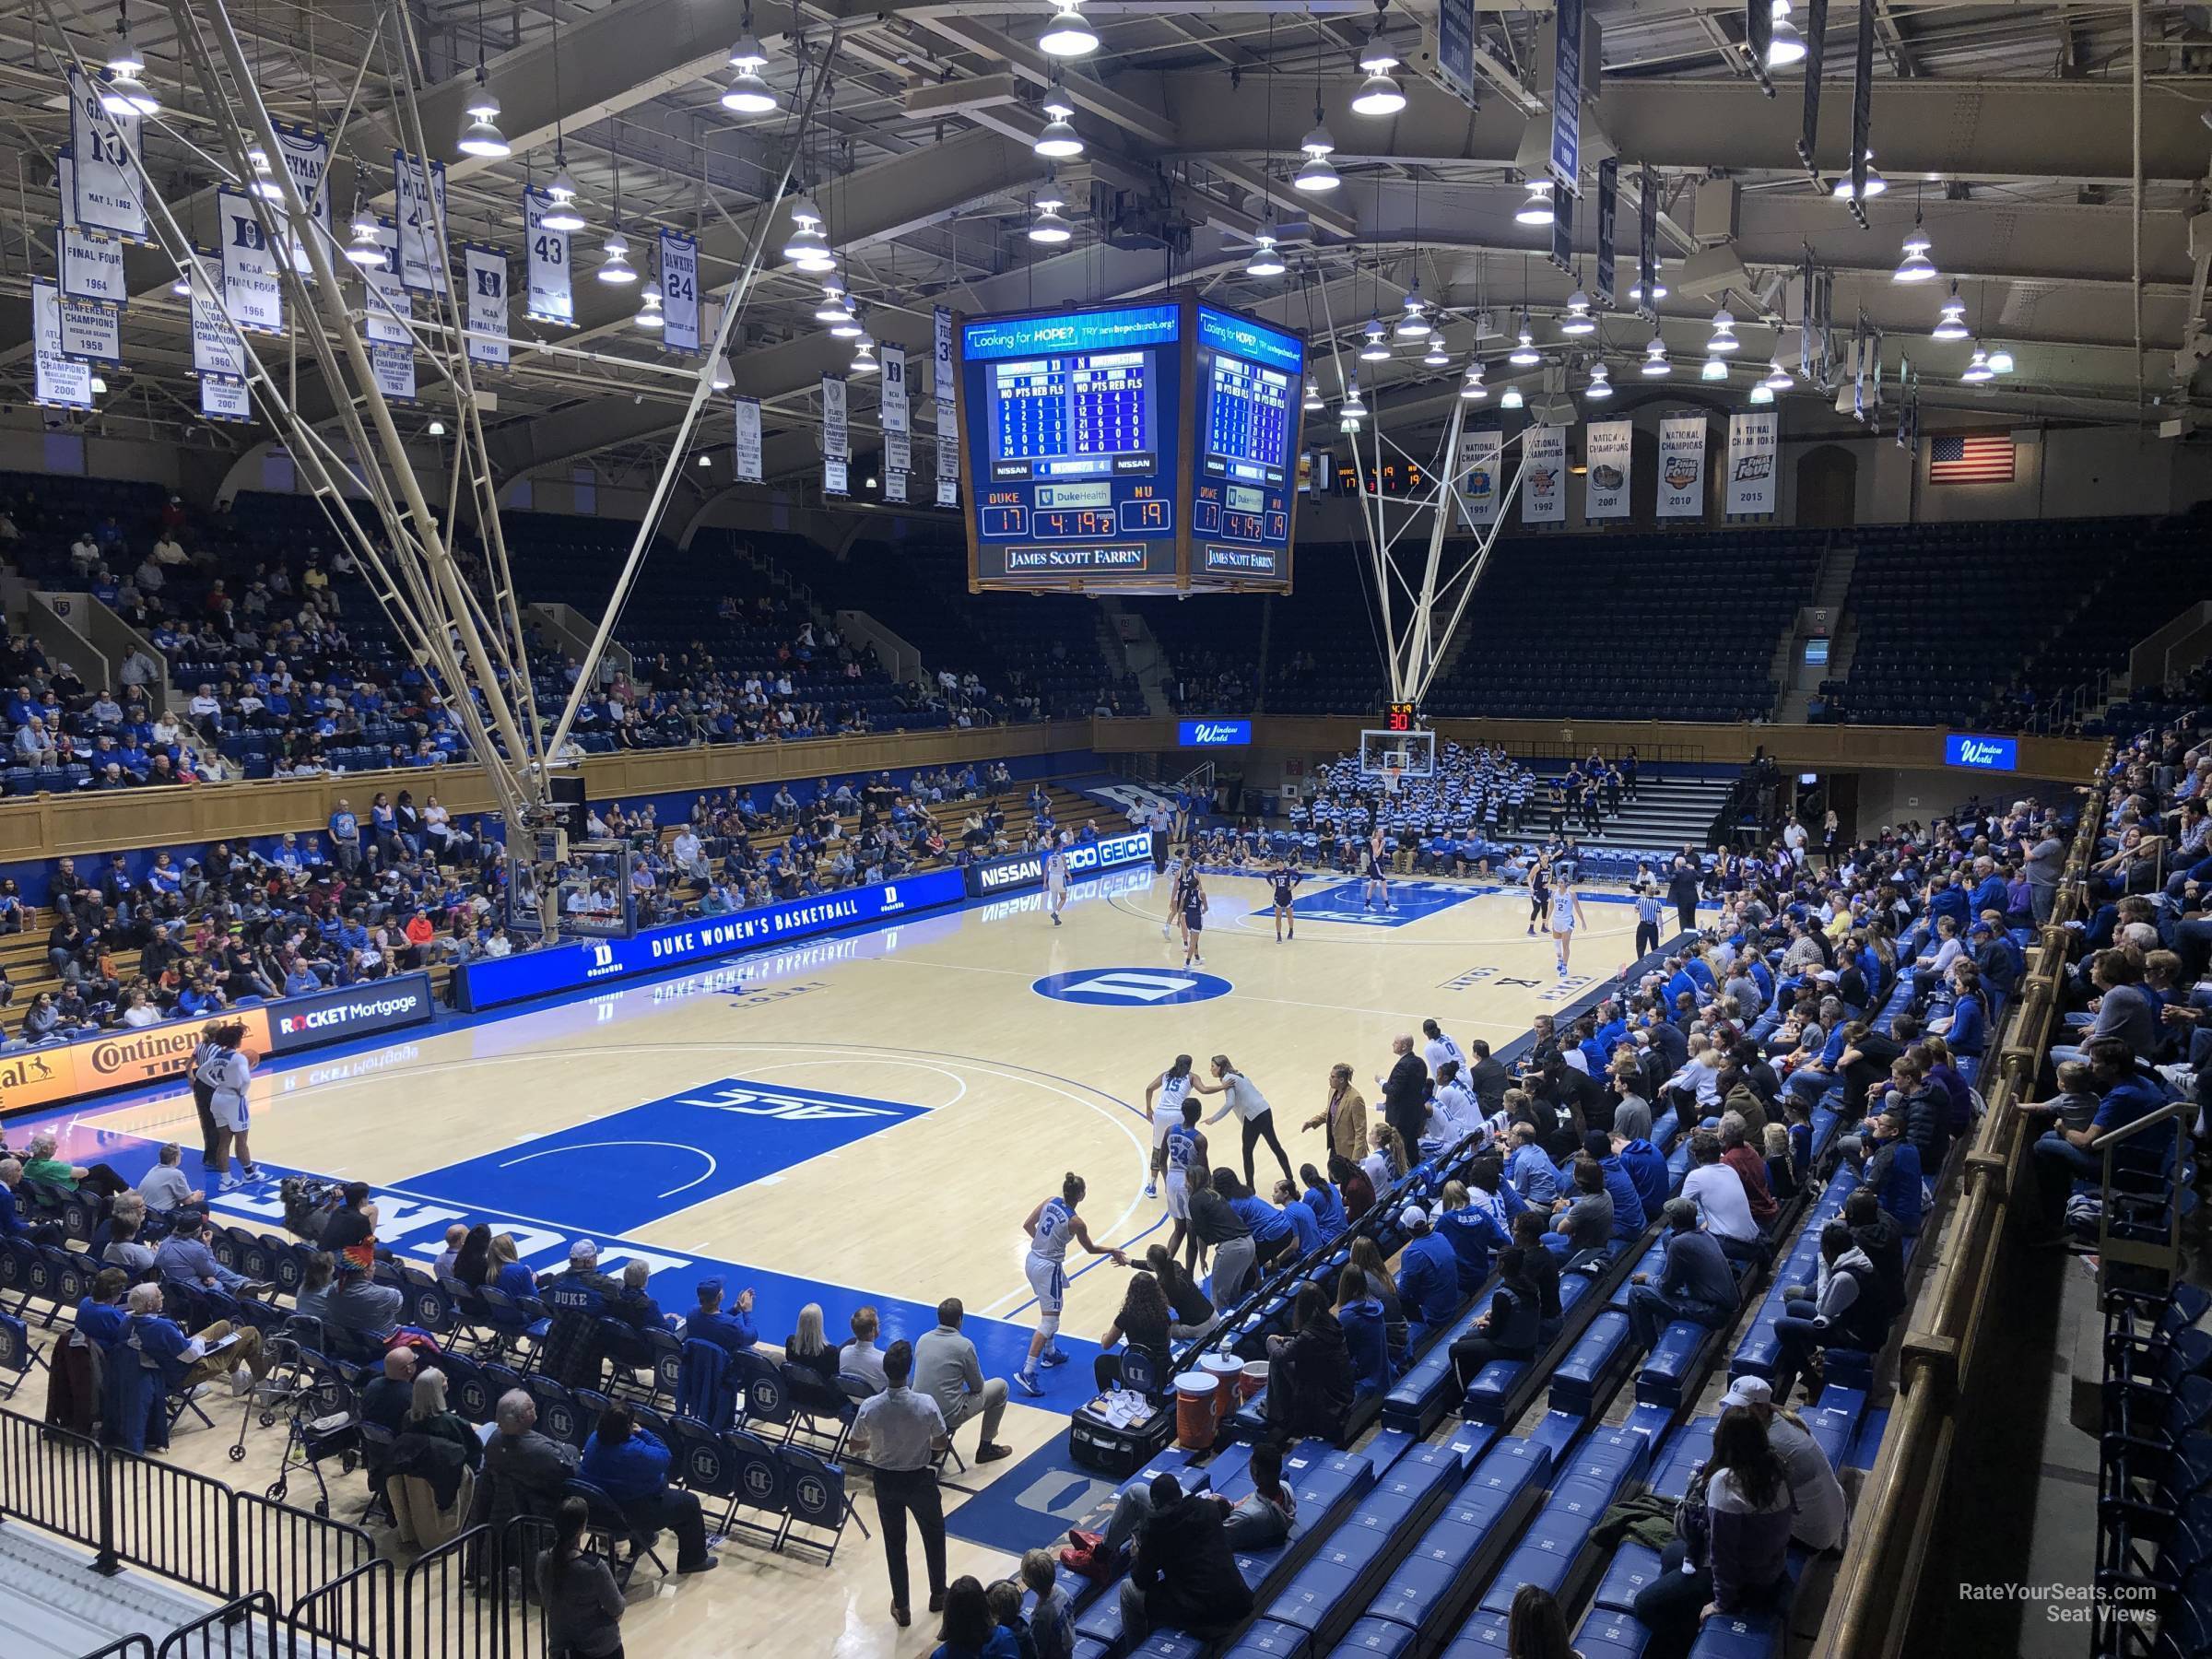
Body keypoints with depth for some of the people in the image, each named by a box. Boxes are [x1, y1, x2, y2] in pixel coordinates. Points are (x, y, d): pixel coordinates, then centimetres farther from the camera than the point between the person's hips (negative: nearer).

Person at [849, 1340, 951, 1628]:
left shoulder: (870, 1407, -23)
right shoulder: (926, 1404, -26)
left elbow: (855, 1446, -7)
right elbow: (942, 1443, -12)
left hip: (886, 1481, 1)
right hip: (919, 1479, -1)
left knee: (894, 1543, 19)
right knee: (934, 1534, 24)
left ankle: (901, 1607, 30)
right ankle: (938, 1595, 40)